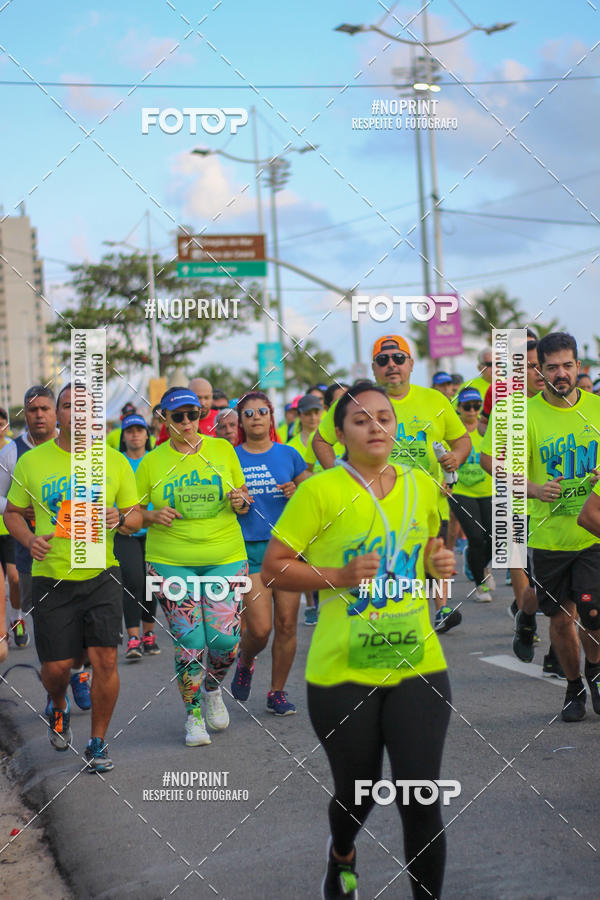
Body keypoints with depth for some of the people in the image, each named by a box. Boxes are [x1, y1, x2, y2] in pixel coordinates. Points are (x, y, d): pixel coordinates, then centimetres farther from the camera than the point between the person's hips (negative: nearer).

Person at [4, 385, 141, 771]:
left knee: (105, 660, -9)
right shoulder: (31, 461, 2)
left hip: (101, 575, 0)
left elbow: (136, 516, 8)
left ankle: (98, 742, 10)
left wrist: (121, 519, -15)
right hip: (51, 577, 0)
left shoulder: (115, 461, 2)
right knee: (56, 667, 2)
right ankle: (59, 706, 39)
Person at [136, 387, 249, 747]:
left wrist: (240, 501, -9)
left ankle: (213, 690, 27)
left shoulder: (222, 449, 5)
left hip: (225, 557, 1)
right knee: (189, 642, -4)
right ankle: (193, 714, 14)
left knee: (226, 638, -5)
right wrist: (152, 516, -12)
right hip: (171, 562, -1)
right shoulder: (152, 462, 3)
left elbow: (243, 500, 14)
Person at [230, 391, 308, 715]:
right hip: (249, 549, -2)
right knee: (259, 628, -10)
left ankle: (277, 692, 15)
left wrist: (299, 494, -5)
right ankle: (244, 663, 23)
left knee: (287, 624, 0)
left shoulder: (288, 454, 8)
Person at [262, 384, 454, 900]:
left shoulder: (421, 485, 6)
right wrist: (338, 576, -20)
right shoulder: (321, 491, -9)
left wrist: (441, 564, 2)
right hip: (344, 672, -2)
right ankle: (341, 857, 49)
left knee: (422, 801, -5)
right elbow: (272, 569, -8)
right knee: (356, 794, 15)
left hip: (417, 666, 3)